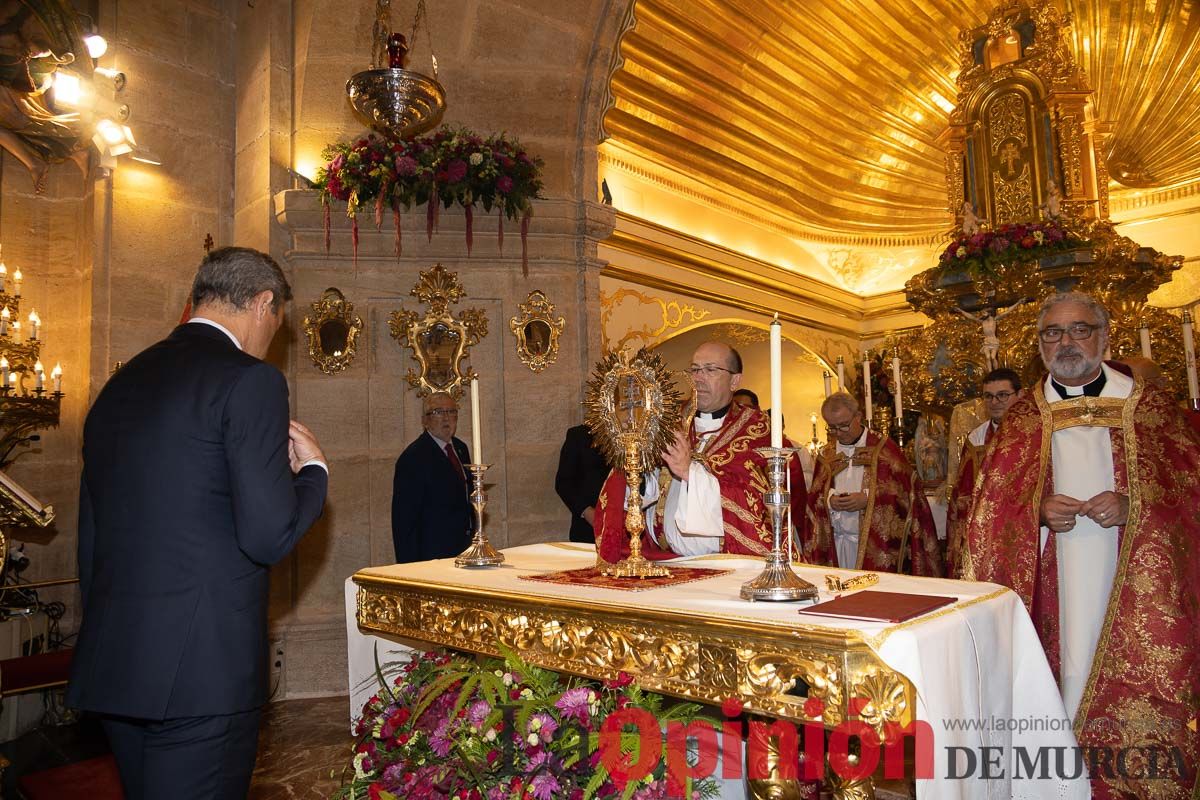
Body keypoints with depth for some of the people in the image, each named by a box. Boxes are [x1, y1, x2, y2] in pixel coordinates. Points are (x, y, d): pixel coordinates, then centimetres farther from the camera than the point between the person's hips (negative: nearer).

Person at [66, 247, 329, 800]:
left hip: (110, 663, 8)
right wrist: (313, 470, 2)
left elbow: (90, 538, 16)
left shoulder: (119, 384, 12)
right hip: (203, 667, -8)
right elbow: (269, 536, -17)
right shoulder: (250, 380, -12)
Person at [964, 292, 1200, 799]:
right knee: (1066, 671, 0)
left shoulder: (1149, 406, 6)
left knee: (1134, 683, -2)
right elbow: (993, 502, 9)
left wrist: (1133, 505, -13)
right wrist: (1038, 509, -10)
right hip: (1052, 582, 1)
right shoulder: (1022, 416, 9)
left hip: (1132, 579, -1)